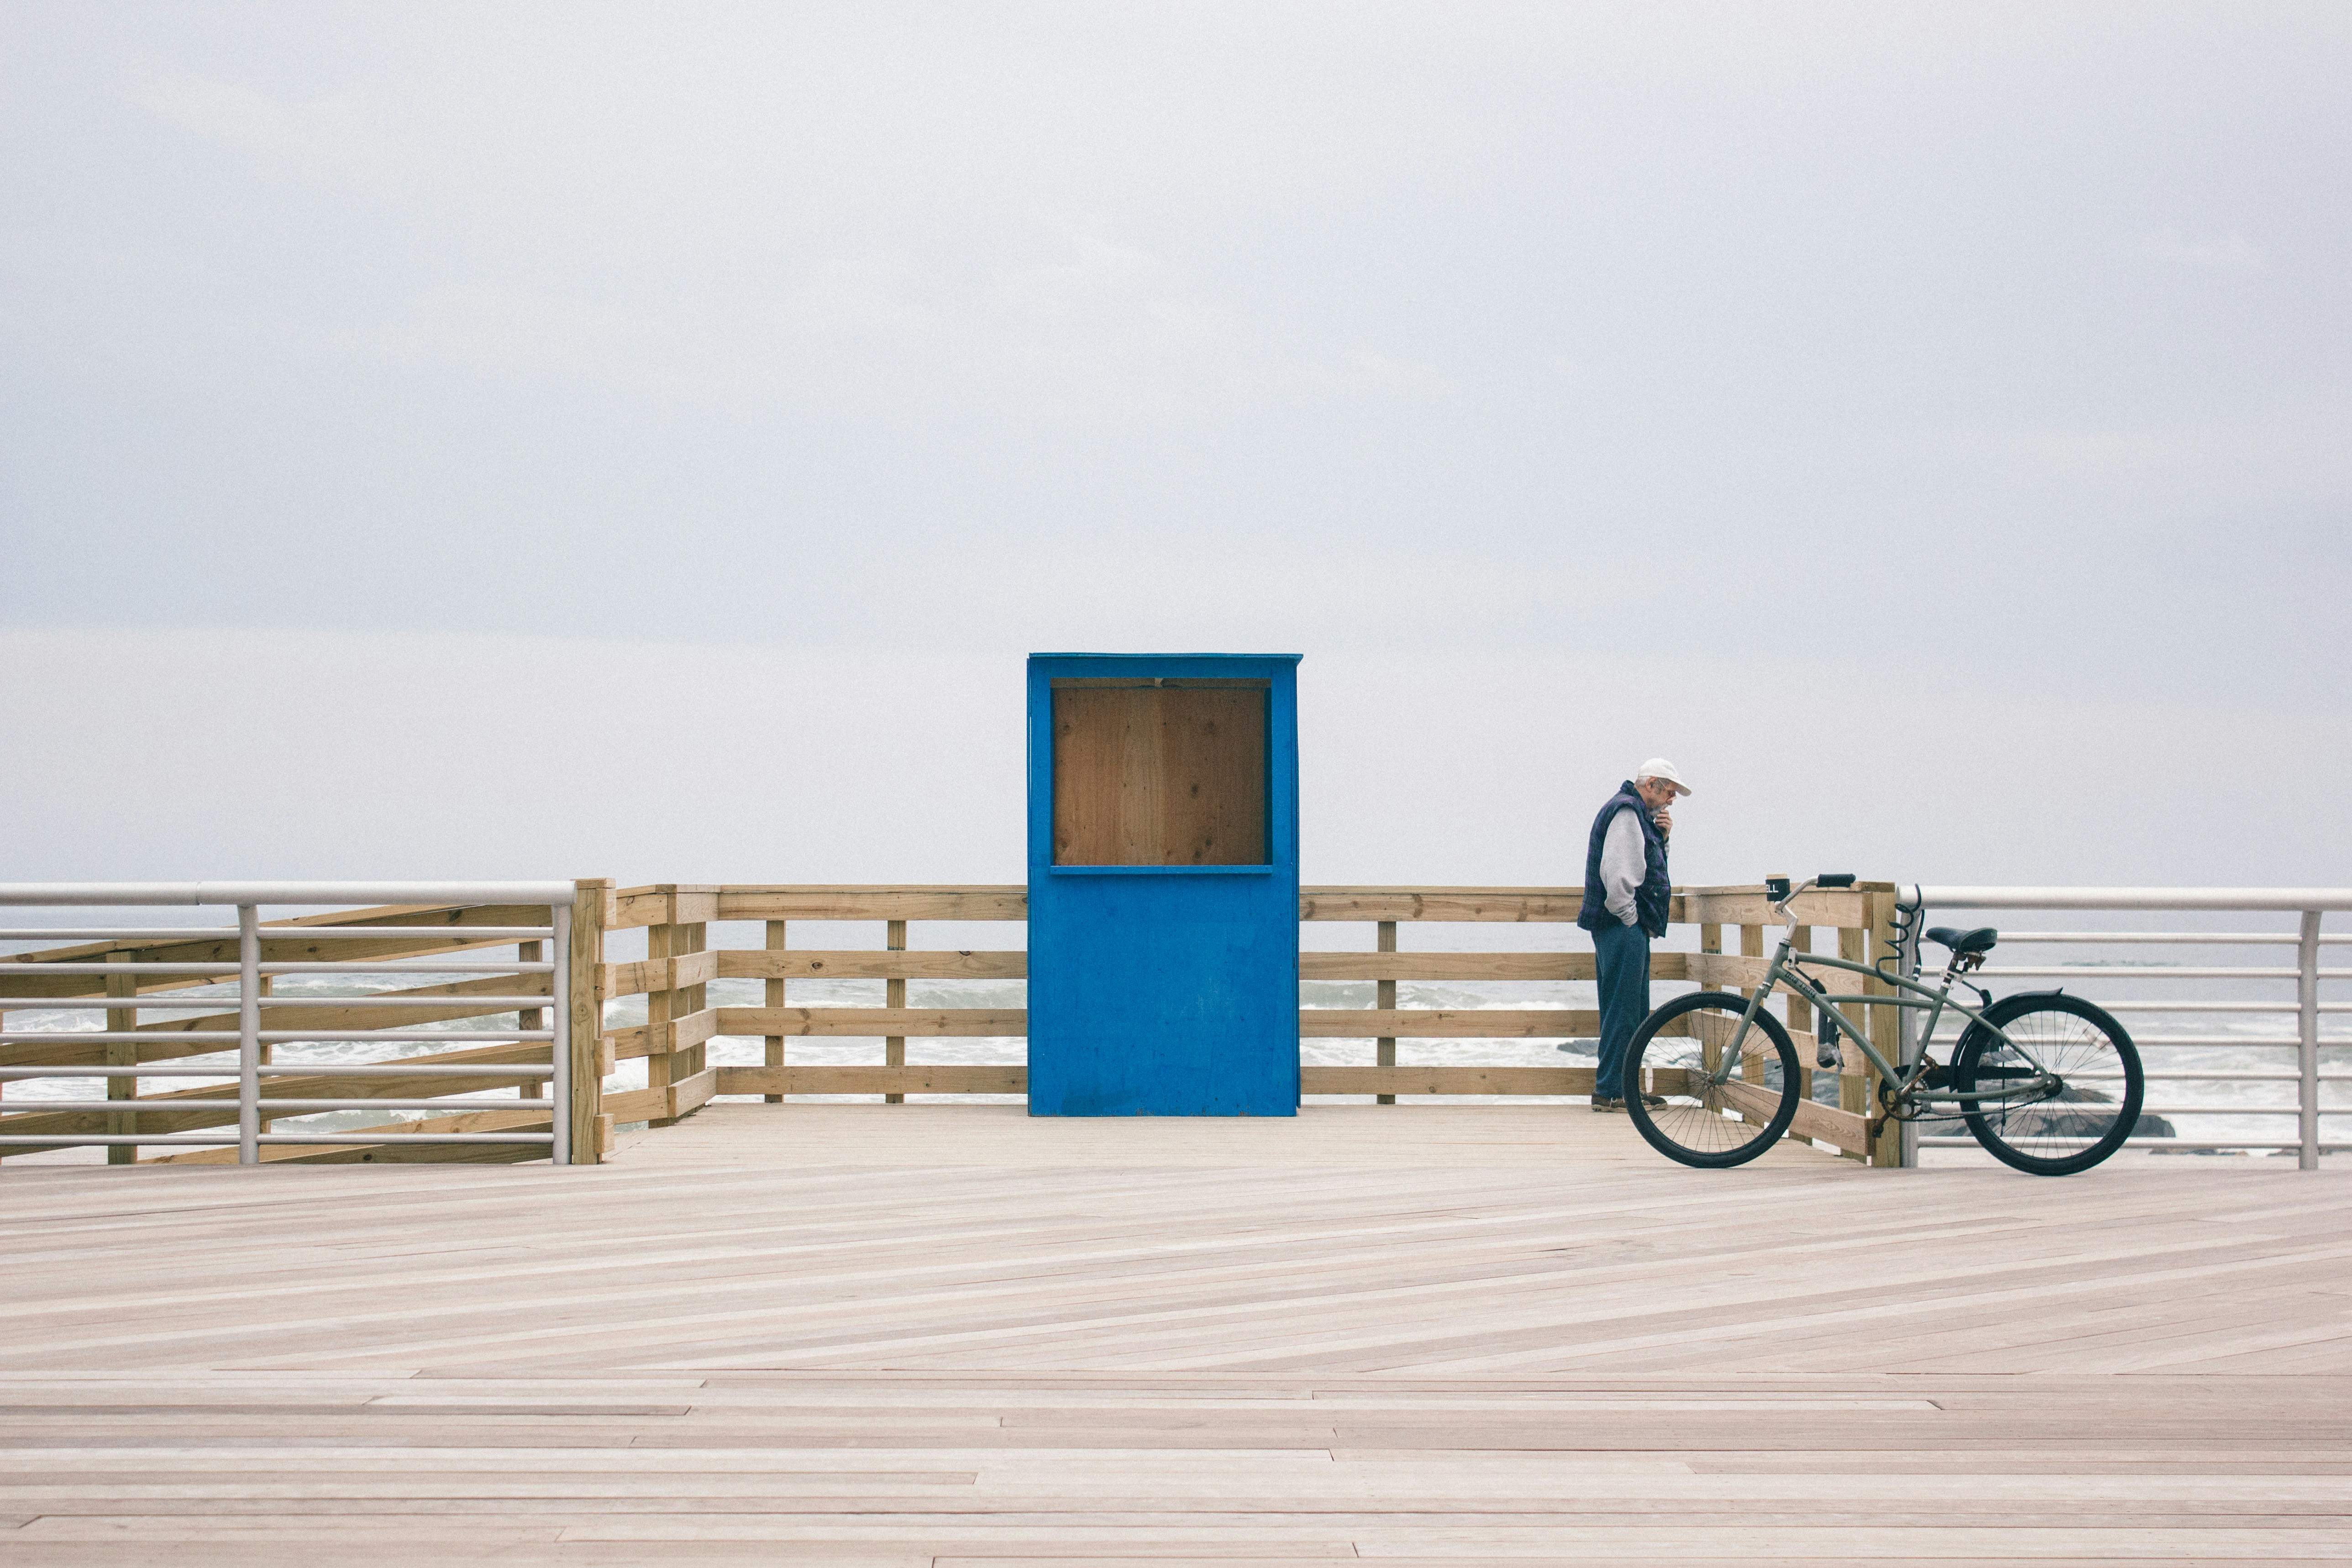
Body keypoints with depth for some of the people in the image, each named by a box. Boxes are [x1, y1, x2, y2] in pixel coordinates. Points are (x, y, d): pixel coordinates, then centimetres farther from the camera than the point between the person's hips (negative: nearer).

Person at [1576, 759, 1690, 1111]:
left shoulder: (1638, 813, 21)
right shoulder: (1626, 811, -13)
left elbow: (1647, 865, 26)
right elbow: (1616, 872, -22)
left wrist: (1662, 837, 10)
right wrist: (1630, 917, -16)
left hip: (1631, 927, 11)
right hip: (1622, 927, -11)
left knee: (1634, 1011, 14)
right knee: (1622, 1009, -9)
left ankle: (1628, 1086, 20)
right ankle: (1609, 1091, -8)